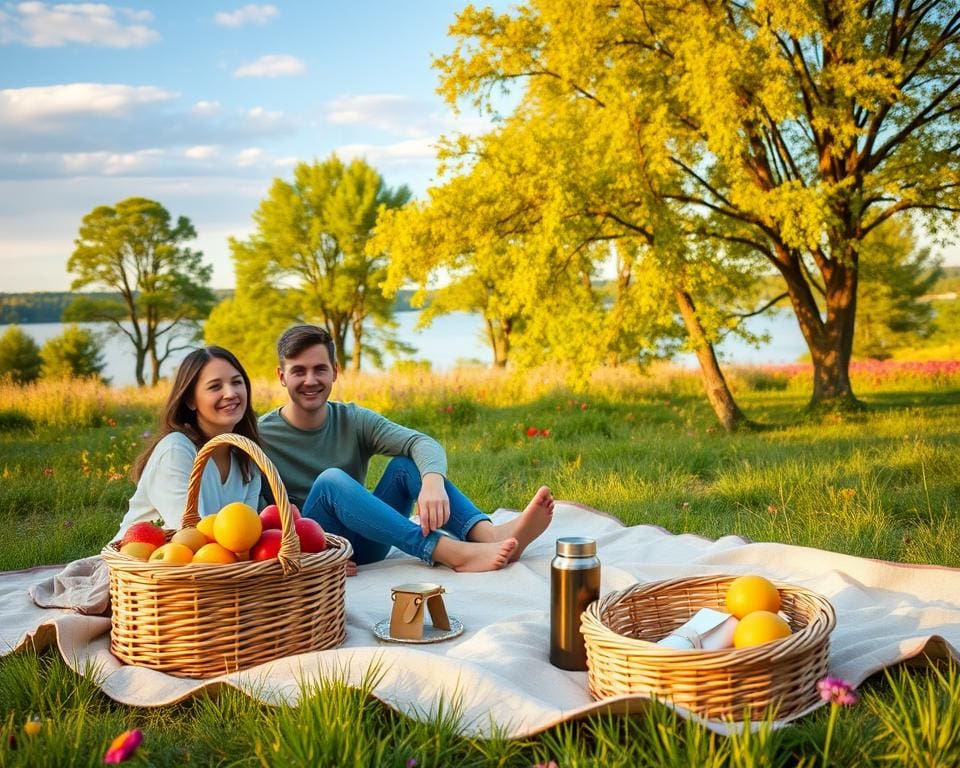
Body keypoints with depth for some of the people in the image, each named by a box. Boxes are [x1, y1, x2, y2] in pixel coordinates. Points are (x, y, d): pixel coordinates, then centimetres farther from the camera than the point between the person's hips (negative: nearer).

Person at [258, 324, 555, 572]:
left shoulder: (353, 421, 1)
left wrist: (433, 481, -38)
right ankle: (454, 553, -44)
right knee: (331, 480, -30)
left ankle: (491, 534, -39)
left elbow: (423, 443, -16)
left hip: (364, 545, 4)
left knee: (407, 462, -15)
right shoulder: (260, 436, -5)